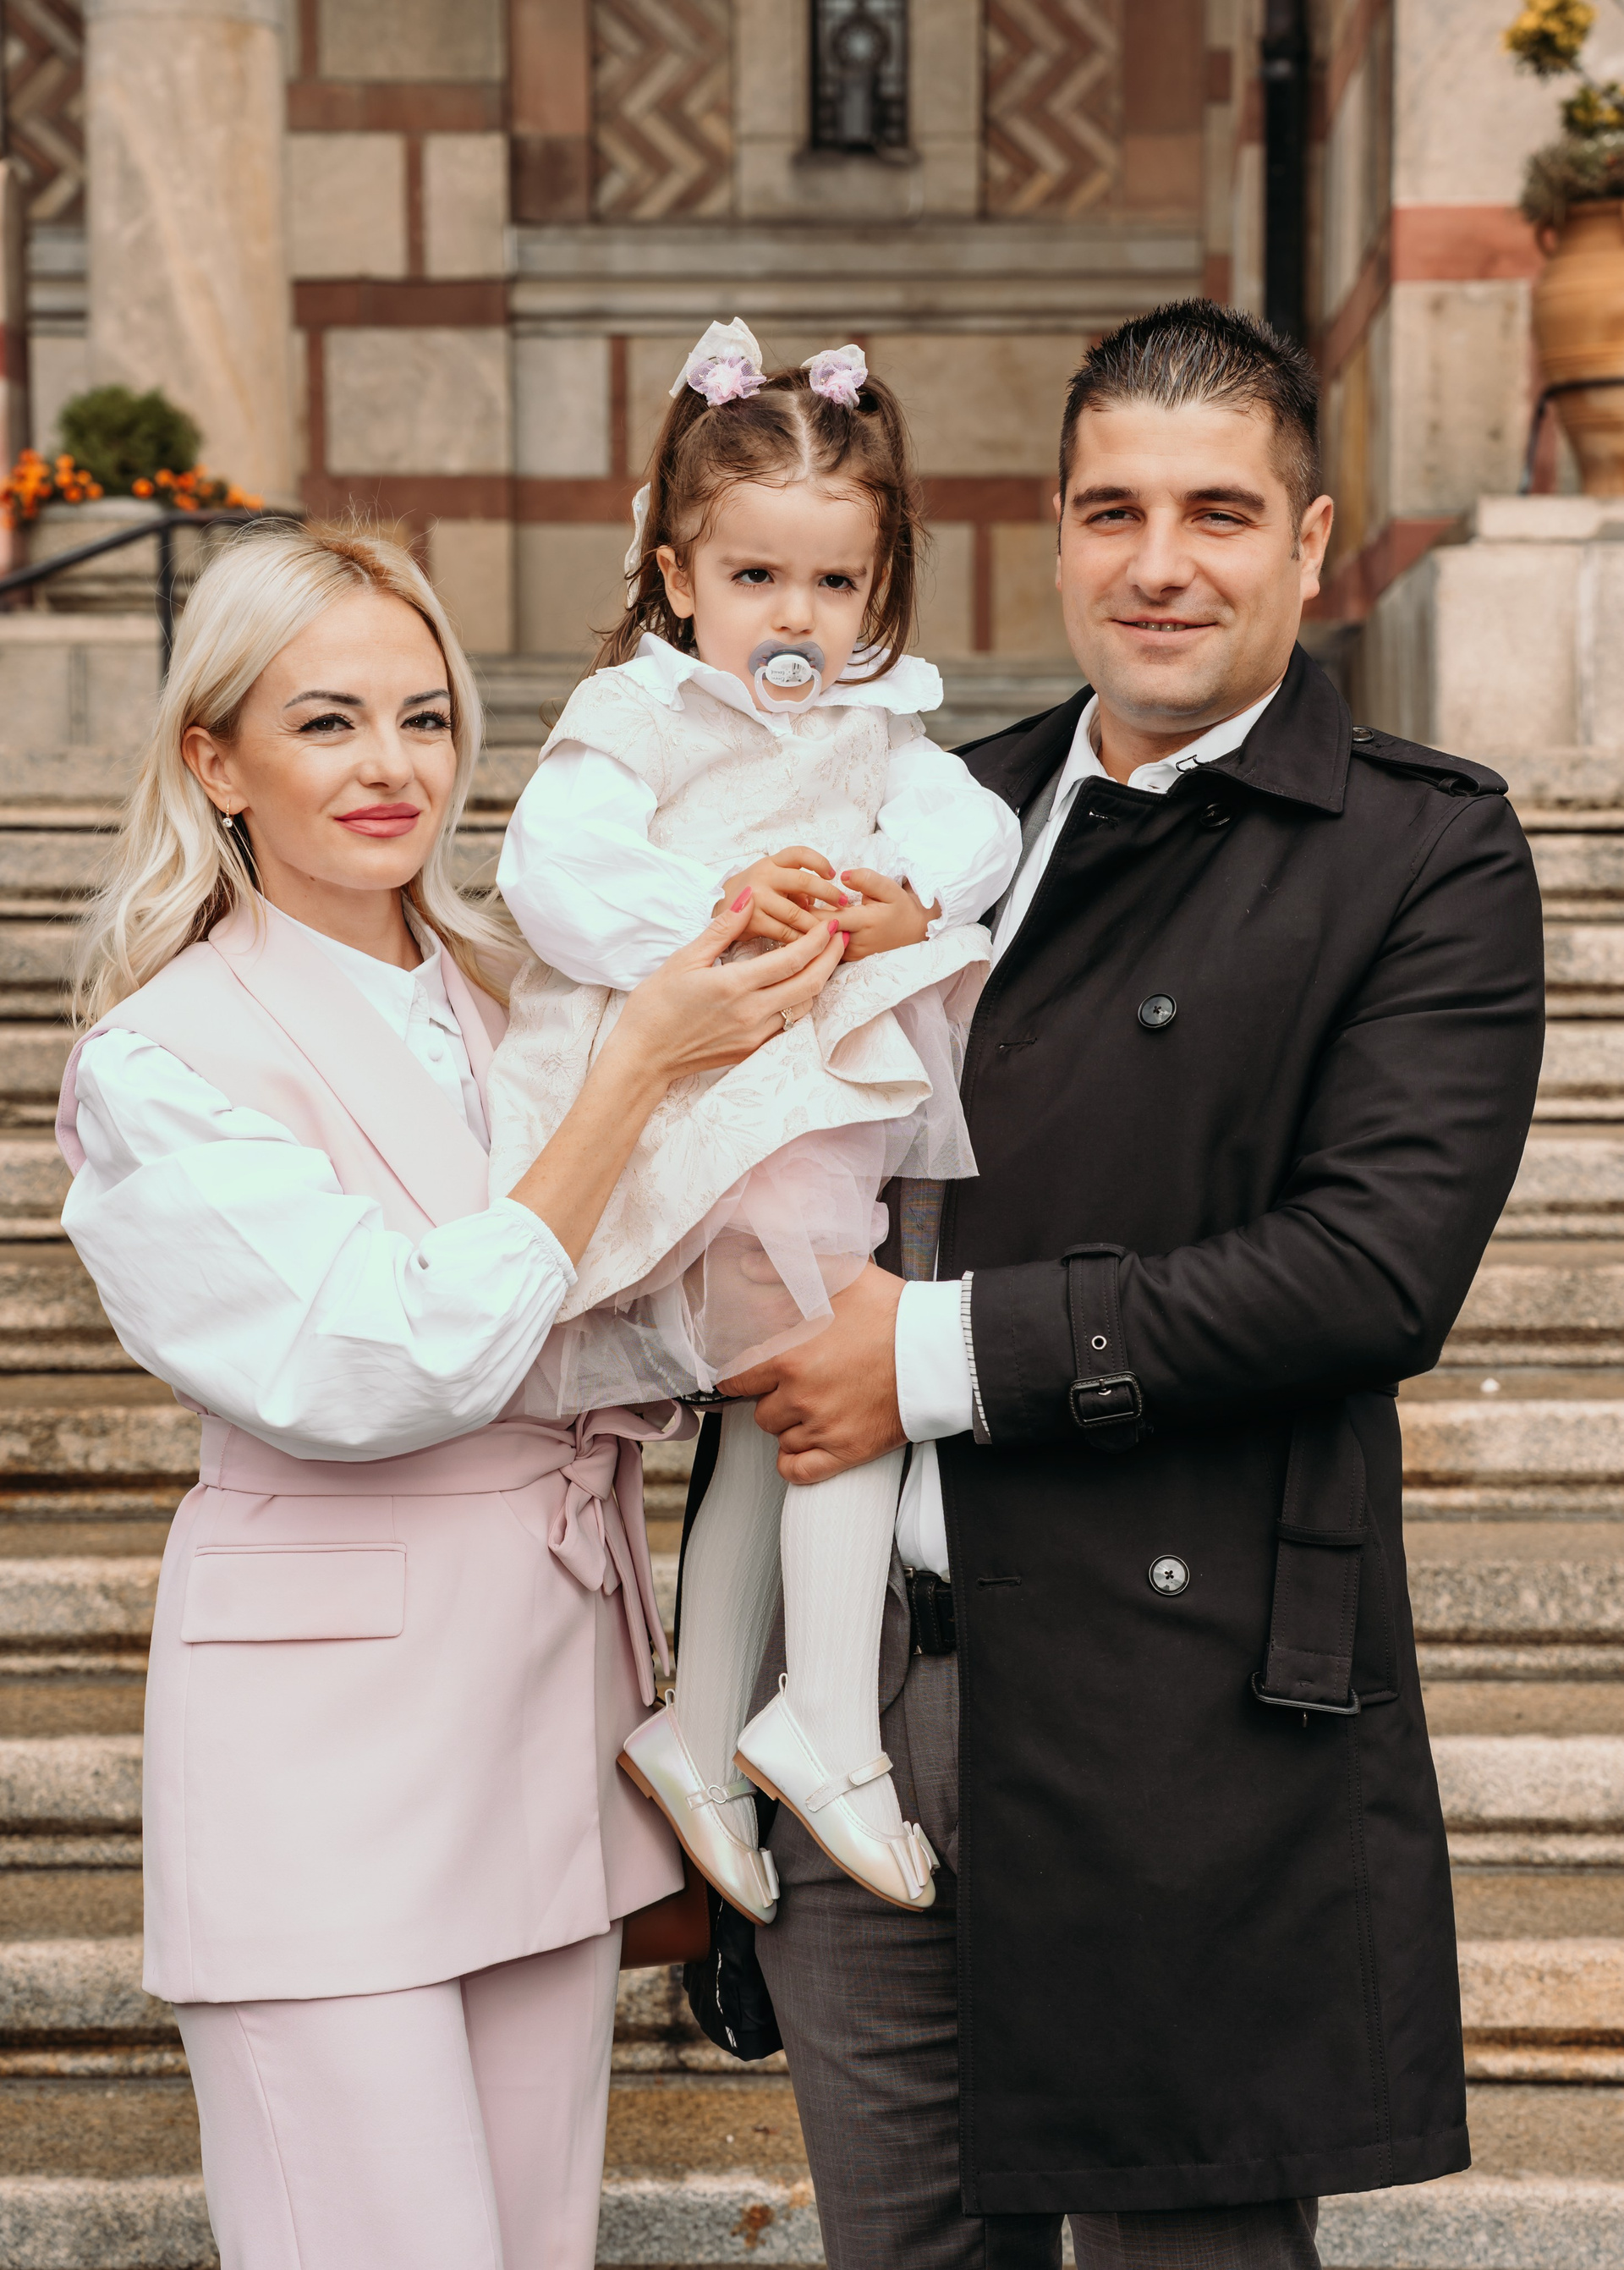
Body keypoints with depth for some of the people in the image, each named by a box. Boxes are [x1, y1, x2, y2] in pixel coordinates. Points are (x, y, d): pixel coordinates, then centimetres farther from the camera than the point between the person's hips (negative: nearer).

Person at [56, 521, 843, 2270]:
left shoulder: (505, 992, 9)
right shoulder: (164, 1062, -10)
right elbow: (392, 1369, -20)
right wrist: (640, 1060, -20)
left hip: (555, 1701, 6)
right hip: (326, 1745, -6)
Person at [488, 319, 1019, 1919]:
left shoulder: (876, 729, 15)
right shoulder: (635, 724, -3)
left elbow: (972, 828, 3)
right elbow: (552, 870, -15)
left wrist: (909, 896, -18)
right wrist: (712, 905, -27)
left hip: (837, 1097, 7)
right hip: (703, 1109, -7)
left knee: (767, 1427, 11)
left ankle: (699, 1736, 22)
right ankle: (831, 1731, -7)